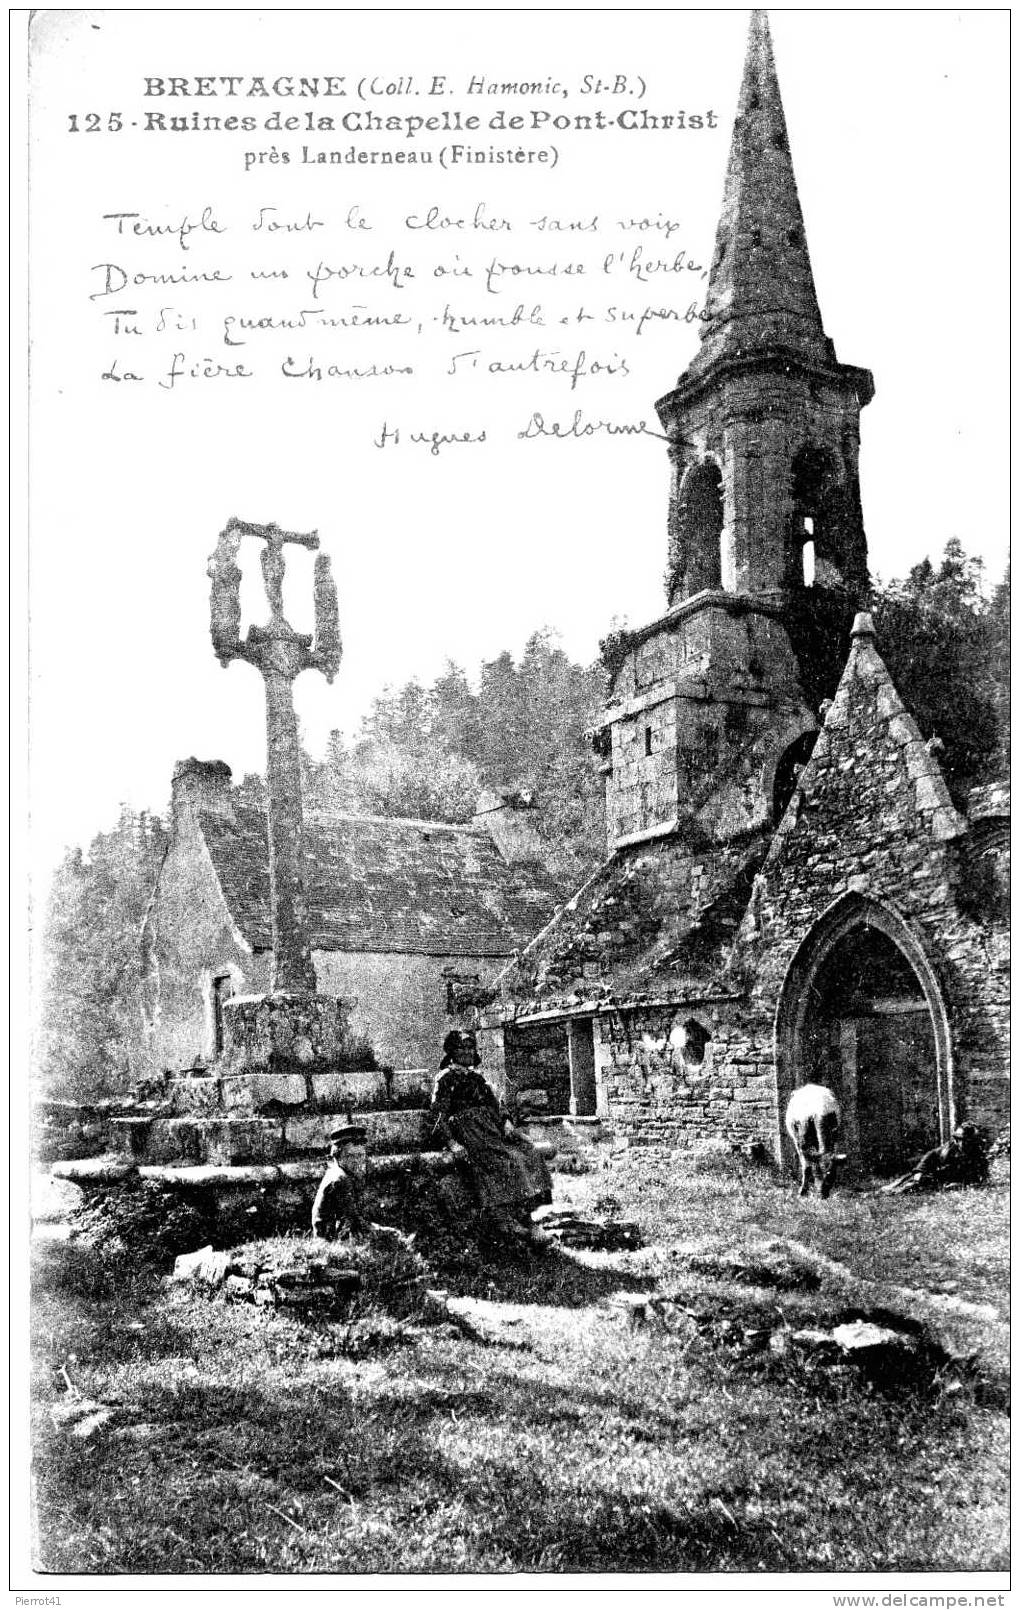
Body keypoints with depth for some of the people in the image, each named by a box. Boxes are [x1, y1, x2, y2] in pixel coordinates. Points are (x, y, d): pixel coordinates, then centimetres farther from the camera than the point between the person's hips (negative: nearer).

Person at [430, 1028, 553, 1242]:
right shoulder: (446, 1078, 8)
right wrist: (452, 1144, -16)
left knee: (526, 1151, -19)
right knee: (496, 1160, -33)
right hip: (465, 1127, -6)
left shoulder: (477, 1077, 29)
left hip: (491, 1125, 7)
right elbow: (439, 1116, -1)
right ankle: (500, 1218, -41)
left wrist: (506, 1122, 0)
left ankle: (522, 1213, -26)